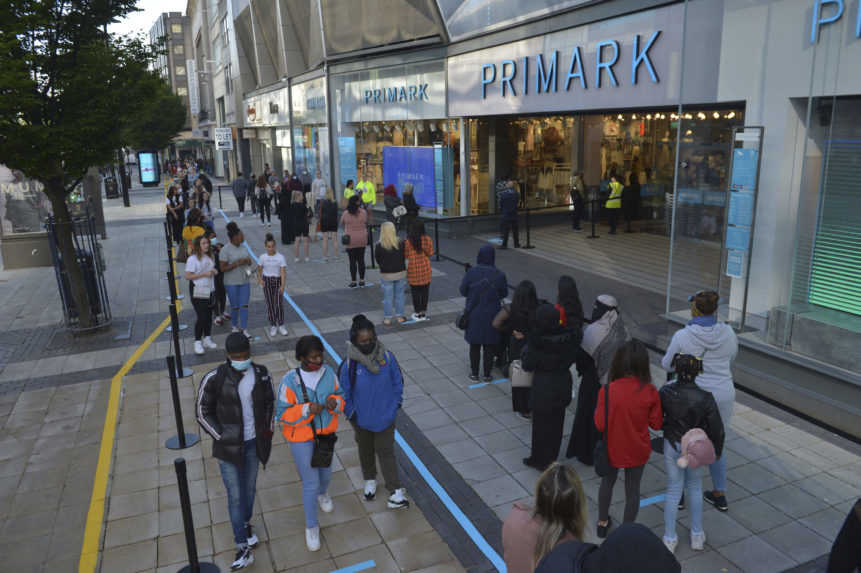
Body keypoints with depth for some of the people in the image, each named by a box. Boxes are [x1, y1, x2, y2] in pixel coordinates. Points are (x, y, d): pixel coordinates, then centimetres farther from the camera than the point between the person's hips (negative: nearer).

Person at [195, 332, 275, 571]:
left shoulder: (261, 374, -9)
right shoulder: (215, 379, -19)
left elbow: (269, 402, 9)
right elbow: (203, 412, -7)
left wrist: (268, 429, 3)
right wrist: (221, 437, -10)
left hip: (253, 443, 3)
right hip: (228, 446, -3)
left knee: (250, 487, 19)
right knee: (235, 495, 2)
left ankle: (246, 524, 46)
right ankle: (243, 549, 15)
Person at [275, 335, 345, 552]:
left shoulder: (328, 372, -14)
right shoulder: (290, 381, -25)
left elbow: (341, 396, -2)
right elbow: (282, 414, -19)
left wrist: (335, 402, -25)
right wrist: (307, 410, -34)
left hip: (326, 433, 4)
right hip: (301, 438, -4)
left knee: (326, 472, 25)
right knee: (310, 483, 4)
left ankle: (323, 492, 62)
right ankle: (311, 525, 29)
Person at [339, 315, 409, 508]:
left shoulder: (387, 357, -17)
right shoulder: (349, 364, -22)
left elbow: (398, 382, -3)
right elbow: (344, 393, -9)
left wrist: (395, 405, -2)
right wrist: (351, 414, -5)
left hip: (385, 417, 0)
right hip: (362, 419, 0)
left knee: (385, 451, 5)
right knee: (365, 450, 22)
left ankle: (396, 491, 14)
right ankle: (370, 480, 46)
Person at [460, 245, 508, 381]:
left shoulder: (471, 273, -13)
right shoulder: (499, 275, -11)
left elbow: (463, 291, -5)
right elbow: (504, 293, 1)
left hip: (474, 314, 0)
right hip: (492, 315, 0)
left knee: (474, 345, 14)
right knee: (490, 345, 12)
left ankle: (474, 373, 22)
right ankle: (487, 375, 18)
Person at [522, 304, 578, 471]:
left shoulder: (536, 340, -23)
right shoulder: (567, 335, -9)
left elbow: (528, 365, -15)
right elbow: (572, 357, 2)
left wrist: (524, 352, 2)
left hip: (543, 385, -5)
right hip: (563, 382, 5)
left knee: (541, 423, 12)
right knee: (557, 421, 20)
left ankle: (540, 460, 25)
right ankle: (552, 456, 35)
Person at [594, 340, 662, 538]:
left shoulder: (607, 391, -24)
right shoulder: (650, 393, -19)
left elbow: (600, 425, -18)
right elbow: (656, 424, -9)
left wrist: (597, 410, -1)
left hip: (612, 449, 0)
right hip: (638, 451, 0)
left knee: (607, 483, 25)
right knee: (633, 490, 19)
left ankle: (602, 522, 44)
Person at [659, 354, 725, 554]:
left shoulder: (666, 392, -20)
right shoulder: (705, 397, -21)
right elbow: (716, 428, -12)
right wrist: (717, 450, 4)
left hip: (672, 446, 0)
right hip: (697, 448, 0)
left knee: (673, 490, 14)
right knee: (695, 488, 21)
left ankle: (669, 539, 24)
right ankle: (697, 536, 34)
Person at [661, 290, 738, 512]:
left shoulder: (682, 336, -18)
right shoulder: (728, 332, -8)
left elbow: (667, 365, -4)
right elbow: (730, 359, 10)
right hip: (723, 395, 3)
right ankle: (720, 495, 32)